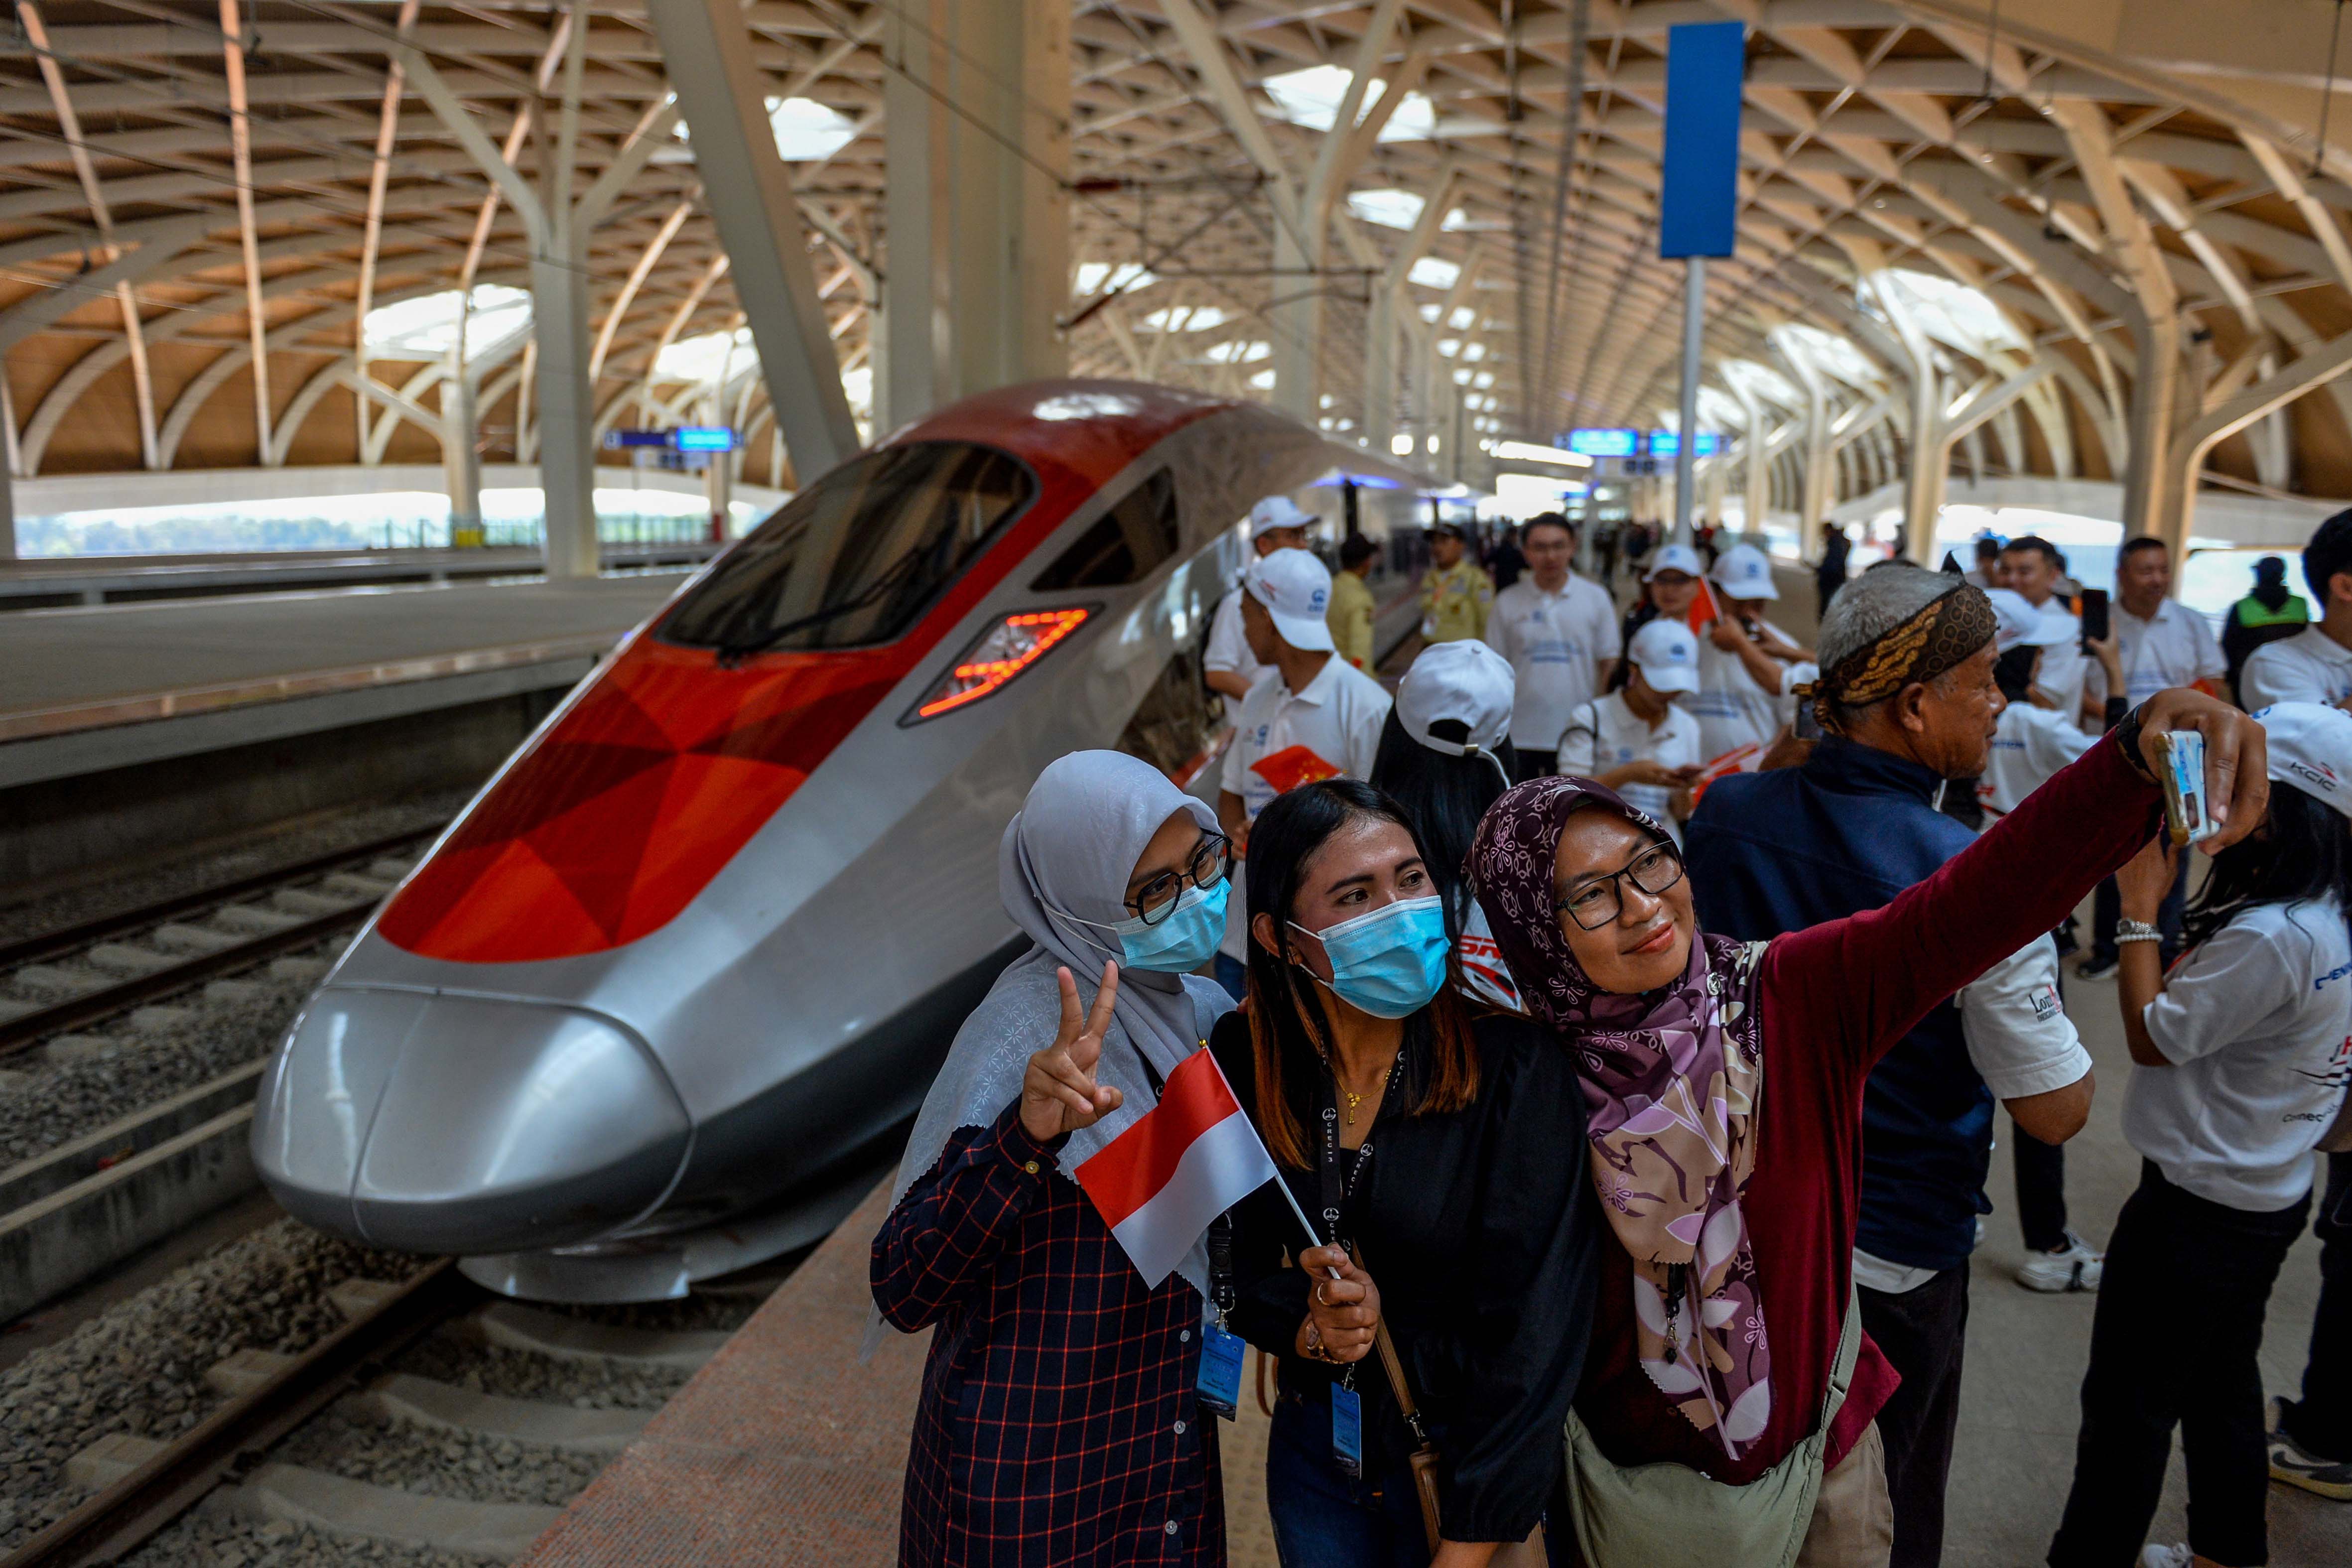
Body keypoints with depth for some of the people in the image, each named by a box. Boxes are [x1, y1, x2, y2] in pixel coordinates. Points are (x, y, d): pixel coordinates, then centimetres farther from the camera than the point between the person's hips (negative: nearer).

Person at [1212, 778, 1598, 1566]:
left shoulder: (1512, 1067, -23)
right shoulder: (1240, 1060, -13)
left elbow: (1529, 1330, -21)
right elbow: (1227, 1261, 1)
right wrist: (1306, 1325, -18)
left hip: (1471, 1456, -3)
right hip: (1314, 1448, 3)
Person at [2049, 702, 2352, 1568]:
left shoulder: (2272, 938, -29)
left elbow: (2152, 1037, -20)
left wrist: (2140, 905, -17)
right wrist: (2164, 898, -2)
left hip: (2197, 1208, -9)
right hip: (2267, 1195, 9)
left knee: (2129, 1401, 5)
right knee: (2222, 1385, 25)